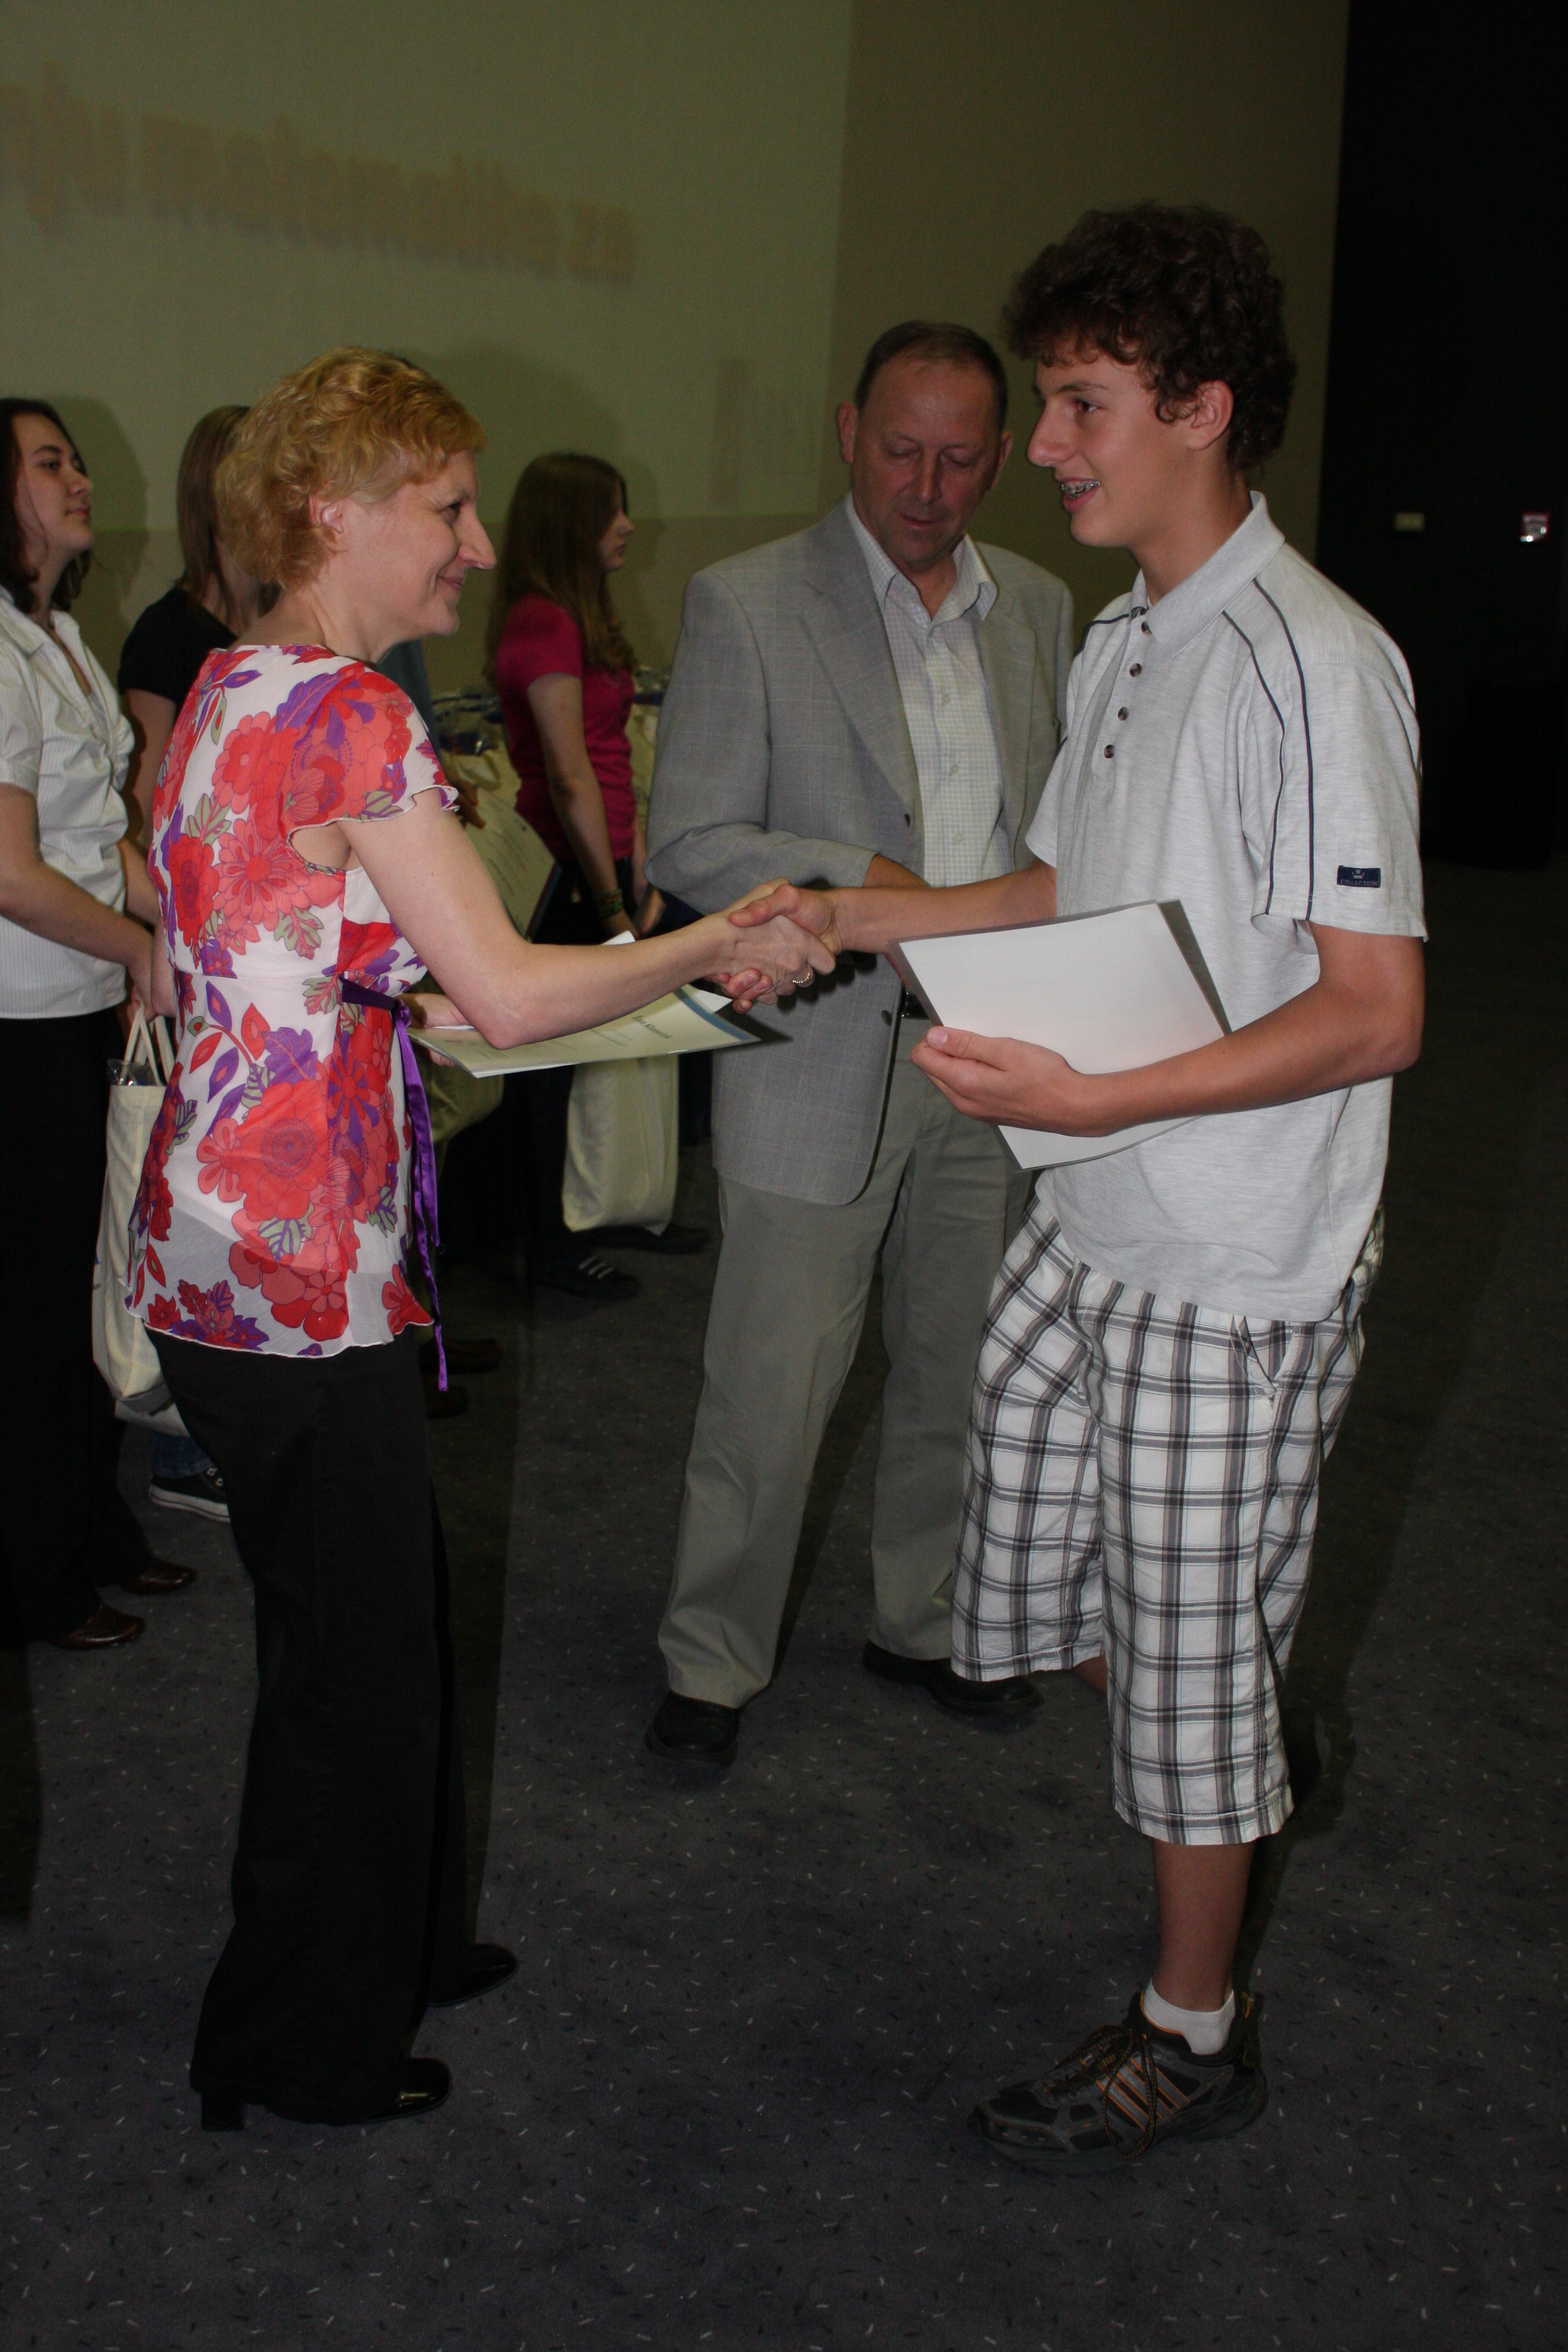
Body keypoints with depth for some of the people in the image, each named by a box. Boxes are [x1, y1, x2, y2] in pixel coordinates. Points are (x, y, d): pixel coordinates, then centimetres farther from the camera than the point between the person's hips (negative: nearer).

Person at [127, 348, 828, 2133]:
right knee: (352, 1651, 7)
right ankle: (305, 2046, 26)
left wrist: (409, 997, 20)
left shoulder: (231, 693, 12)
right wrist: (718, 946, -6)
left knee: (379, 1608, 23)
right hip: (296, 1272, -10)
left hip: (223, 1239, 10)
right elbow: (509, 993, -19)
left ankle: (386, 1948, 42)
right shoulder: (348, 713, -18)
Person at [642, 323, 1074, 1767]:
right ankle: (715, 1659, 22)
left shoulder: (1039, 608, 9)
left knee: (961, 1374, 16)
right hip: (825, 1062, -5)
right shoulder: (747, 605, -7)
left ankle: (925, 1622, 36)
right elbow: (688, 844, -10)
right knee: (769, 1394, 2)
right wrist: (869, 883, -22)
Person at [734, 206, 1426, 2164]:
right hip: (1091, 1221, 8)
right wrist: (844, 916, 12)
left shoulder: (1314, 661, -18)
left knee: (1187, 1644, 5)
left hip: (1238, 1264, -8)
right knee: (1040, 1581, 17)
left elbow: (1376, 1011, -22)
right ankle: (1257, 1751, 44)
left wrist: (1092, 1098, -28)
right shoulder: (1124, 641, 10)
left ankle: (1194, 2028, 26)